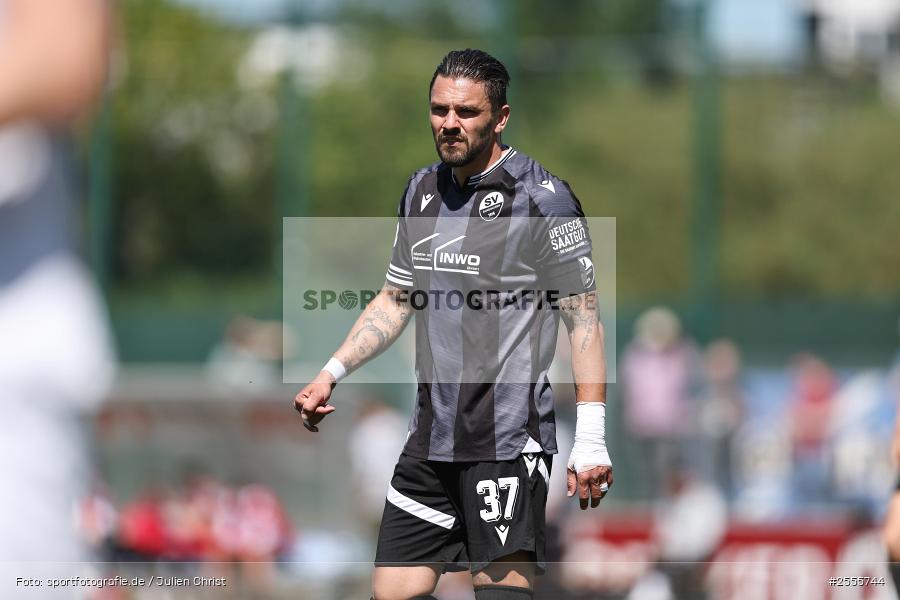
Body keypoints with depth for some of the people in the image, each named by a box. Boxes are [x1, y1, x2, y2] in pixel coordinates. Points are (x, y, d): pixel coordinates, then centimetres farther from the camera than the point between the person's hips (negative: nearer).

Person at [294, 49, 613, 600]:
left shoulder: (542, 197, -8)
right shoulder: (422, 191, 12)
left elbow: (584, 317, -9)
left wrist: (591, 441, -15)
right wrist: (332, 374, 13)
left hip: (509, 442, -7)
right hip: (431, 441, 7)